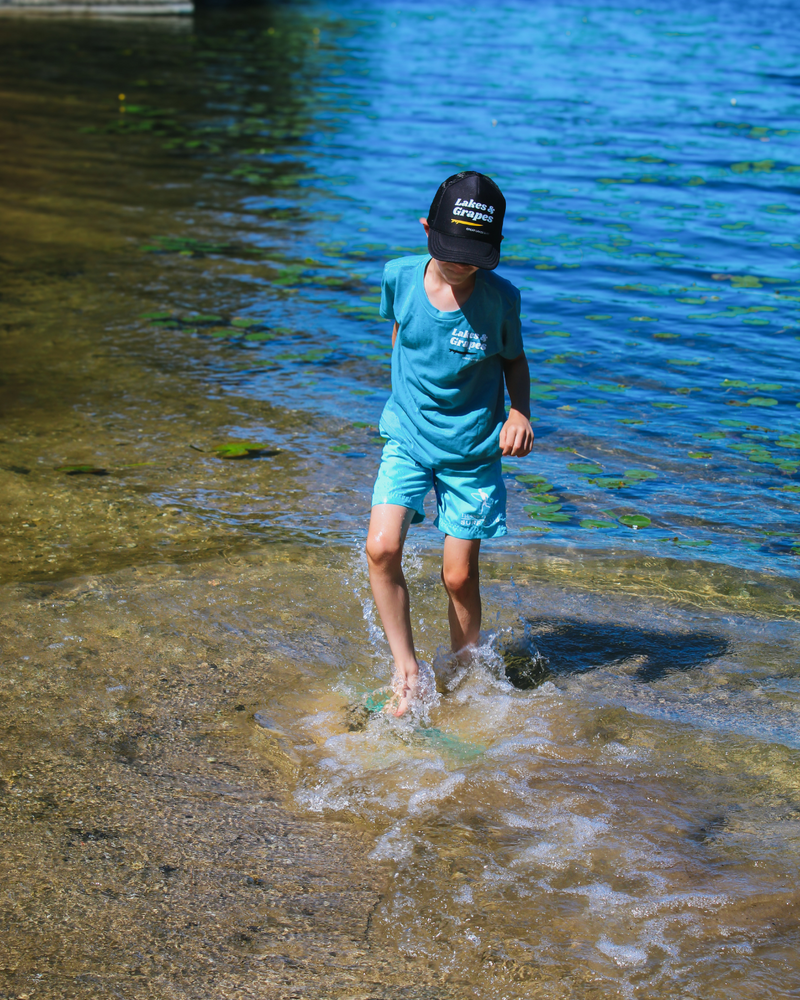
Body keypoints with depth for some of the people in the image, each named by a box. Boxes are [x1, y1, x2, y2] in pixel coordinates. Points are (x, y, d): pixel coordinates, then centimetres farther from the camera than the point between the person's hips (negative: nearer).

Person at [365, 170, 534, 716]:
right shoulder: (400, 277, -9)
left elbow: (514, 361, 2)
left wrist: (520, 413, -15)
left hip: (472, 450, -2)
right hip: (408, 438, 2)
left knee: (459, 576, 2)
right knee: (382, 548, -15)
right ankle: (407, 670, 2)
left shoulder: (500, 298, -15)